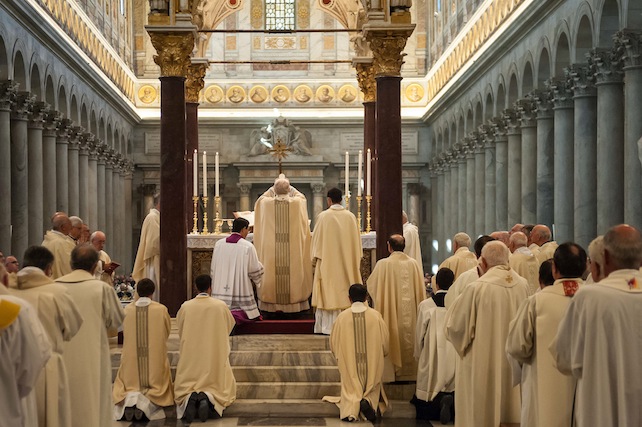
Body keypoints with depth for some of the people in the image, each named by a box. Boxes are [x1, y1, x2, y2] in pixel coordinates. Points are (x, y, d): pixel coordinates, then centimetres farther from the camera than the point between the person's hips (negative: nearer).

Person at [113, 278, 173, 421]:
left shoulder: (127, 310, -3)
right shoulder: (161, 309, -7)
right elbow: (167, 331, 8)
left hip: (131, 359, 2)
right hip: (155, 359, -2)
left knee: (129, 386, 17)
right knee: (157, 387, 12)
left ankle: (129, 399, -18)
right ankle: (146, 402, -22)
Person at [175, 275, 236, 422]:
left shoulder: (186, 307, -7)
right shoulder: (221, 306, -9)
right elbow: (230, 326, 10)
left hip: (191, 357, 1)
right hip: (215, 356, -1)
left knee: (184, 389, 15)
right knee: (219, 387, 14)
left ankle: (189, 398, -20)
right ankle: (208, 398, -20)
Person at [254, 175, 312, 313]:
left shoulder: (266, 203, -4)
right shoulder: (298, 203, -4)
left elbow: (261, 197, 21)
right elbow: (303, 197, 21)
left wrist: (274, 187, 28)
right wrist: (288, 186, 28)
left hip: (271, 251, 0)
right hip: (292, 250, 0)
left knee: (272, 273, 5)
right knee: (292, 272, 5)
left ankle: (272, 305, 8)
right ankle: (293, 304, 9)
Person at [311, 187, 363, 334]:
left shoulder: (323, 216, -8)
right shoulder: (350, 216, 1)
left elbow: (317, 238, -6)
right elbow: (356, 239, 7)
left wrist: (315, 258, 3)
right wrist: (357, 259, 16)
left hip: (327, 261, -3)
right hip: (347, 261, 3)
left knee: (329, 292, 1)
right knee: (345, 291, 9)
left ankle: (328, 326, 0)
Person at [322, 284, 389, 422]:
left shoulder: (342, 317, -6)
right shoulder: (376, 315, -6)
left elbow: (334, 343, 4)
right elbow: (384, 342, 3)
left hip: (349, 364, 0)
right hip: (372, 364, 0)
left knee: (350, 391, 13)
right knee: (373, 389, 18)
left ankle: (351, 407, -20)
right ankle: (368, 401, -16)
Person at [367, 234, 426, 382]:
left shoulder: (383, 264, -12)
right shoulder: (413, 264, -2)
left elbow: (371, 285, 0)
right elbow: (420, 289, 4)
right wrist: (419, 308, 16)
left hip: (390, 311, -3)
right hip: (409, 313, 3)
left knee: (391, 340, 5)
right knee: (408, 338, 12)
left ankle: (391, 372, 6)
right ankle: (408, 371, 18)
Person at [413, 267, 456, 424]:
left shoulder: (425, 305, -6)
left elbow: (419, 335, 2)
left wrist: (418, 357, 20)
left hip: (431, 358, -1)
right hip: (455, 358, 1)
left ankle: (438, 400, -23)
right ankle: (452, 400, -20)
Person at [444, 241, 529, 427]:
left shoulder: (477, 288, -17)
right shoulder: (523, 285, -4)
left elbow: (455, 327, -9)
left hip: (483, 365, -5)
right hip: (515, 369, 5)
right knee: (512, 411, 15)